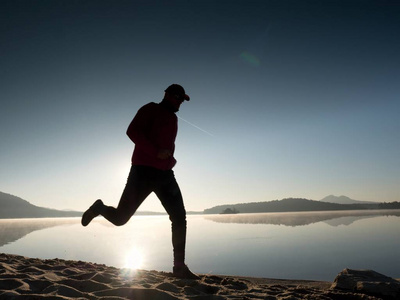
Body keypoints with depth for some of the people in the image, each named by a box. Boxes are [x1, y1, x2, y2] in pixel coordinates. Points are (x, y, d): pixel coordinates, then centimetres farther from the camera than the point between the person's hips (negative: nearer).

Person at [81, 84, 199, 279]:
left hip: (165, 174, 7)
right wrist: (156, 152, -21)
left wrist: (170, 159, 9)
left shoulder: (172, 118, 23)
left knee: (179, 217, -3)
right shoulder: (151, 109, 0)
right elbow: (132, 131, -14)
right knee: (120, 217, -4)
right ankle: (99, 208, 30)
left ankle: (179, 267, 5)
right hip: (144, 170, -7)